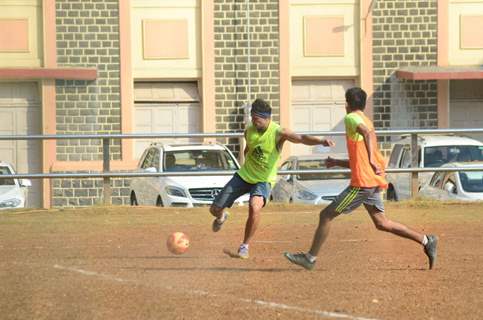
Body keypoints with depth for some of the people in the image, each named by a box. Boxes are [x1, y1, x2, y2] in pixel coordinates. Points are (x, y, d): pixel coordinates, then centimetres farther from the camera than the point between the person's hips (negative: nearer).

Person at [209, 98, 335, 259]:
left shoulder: (278, 132, -22)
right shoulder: (249, 130, -6)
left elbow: (301, 138, -39)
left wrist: (321, 141, -55)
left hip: (264, 180, -5)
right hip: (244, 175, 5)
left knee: (255, 207, -35)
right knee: (215, 209, 3)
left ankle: (244, 247, -18)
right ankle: (222, 216, 43)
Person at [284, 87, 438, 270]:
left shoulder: (351, 118, -7)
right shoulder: (365, 122, 22)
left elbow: (368, 133, -30)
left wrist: (371, 160, -41)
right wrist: (337, 163, 25)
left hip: (362, 183, -9)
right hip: (372, 182, 9)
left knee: (326, 215, -2)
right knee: (381, 223, 12)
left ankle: (310, 258, 2)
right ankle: (426, 241, 6)